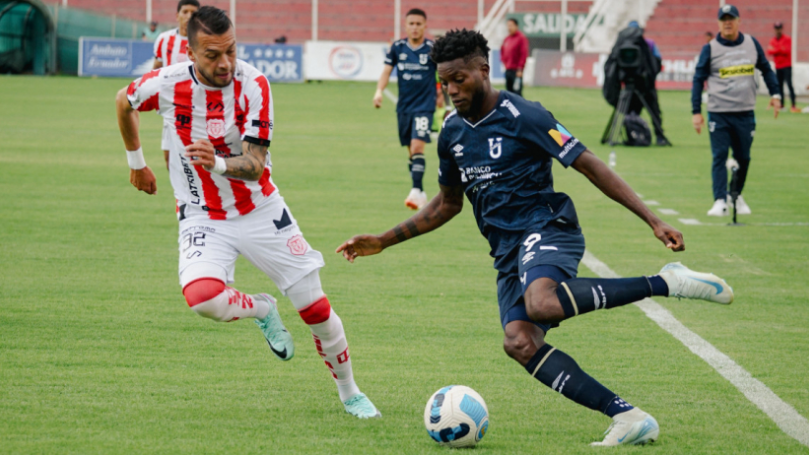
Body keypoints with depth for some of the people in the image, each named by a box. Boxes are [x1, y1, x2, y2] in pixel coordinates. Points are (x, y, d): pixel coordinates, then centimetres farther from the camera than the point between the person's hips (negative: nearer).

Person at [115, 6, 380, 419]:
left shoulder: (253, 84, -18)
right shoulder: (168, 84, -16)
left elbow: (254, 166, -23)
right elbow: (124, 101, 9)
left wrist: (219, 164, -44)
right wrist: (136, 163, 17)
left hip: (261, 210, 0)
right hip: (202, 218, 0)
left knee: (315, 307, 1)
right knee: (203, 297, -30)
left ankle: (350, 393, 26)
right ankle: (261, 310, 6)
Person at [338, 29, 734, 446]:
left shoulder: (523, 117, -8)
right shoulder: (452, 132, 13)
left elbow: (589, 166, -9)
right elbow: (447, 204, 27)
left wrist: (652, 220, -15)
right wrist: (384, 242, 25)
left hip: (546, 229, -6)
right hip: (507, 251, 7)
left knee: (541, 303, -40)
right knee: (519, 342, -21)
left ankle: (664, 283, -25)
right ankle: (627, 417, -23)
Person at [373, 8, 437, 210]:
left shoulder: (433, 49, -6)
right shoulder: (397, 47, 1)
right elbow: (387, 70, 1)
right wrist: (379, 91, -15)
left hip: (424, 105, -4)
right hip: (404, 106, 4)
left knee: (417, 146, -20)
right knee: (411, 150, 10)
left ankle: (416, 190, -22)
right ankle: (420, 194, 21)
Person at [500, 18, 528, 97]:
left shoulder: (521, 38, -8)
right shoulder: (506, 39, 14)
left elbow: (524, 54, -14)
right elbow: (502, 50, 28)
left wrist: (520, 69, -16)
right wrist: (503, 61, 12)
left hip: (516, 70, -8)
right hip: (507, 69, 8)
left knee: (517, 92, -12)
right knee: (509, 90, 9)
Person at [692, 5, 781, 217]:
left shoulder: (752, 44, 7)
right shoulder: (710, 49, -1)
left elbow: (766, 69, 19)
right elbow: (698, 79, 1)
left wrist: (775, 94, 9)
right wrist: (696, 112, -5)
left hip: (745, 113, 3)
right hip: (719, 114, -3)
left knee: (743, 157, 9)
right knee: (719, 157, -9)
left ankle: (736, 196, 26)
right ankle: (720, 201, -12)